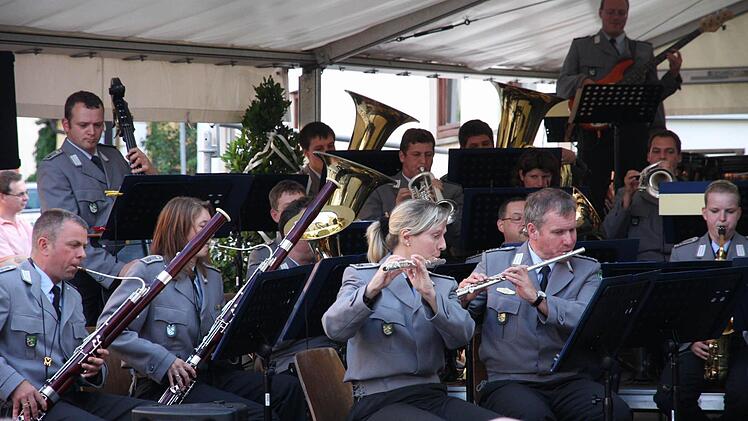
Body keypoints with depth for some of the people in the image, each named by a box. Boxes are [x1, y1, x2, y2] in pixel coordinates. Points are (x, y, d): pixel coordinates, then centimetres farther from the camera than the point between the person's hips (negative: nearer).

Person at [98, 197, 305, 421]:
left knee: (289, 388, -13)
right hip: (163, 384, -7)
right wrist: (163, 361, -21)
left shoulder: (212, 276, 16)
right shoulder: (148, 271, -7)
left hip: (210, 372, 7)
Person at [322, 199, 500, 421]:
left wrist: (430, 294, -19)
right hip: (378, 402, -5)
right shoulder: (361, 276, 4)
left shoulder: (443, 285, 16)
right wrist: (372, 289, -29)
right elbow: (334, 328, -15)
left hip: (433, 396, 5)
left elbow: (462, 336, -3)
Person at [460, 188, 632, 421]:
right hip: (509, 381, -1)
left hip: (569, 381, 1)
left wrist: (537, 297, -23)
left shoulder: (587, 270, 8)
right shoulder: (493, 261, 7)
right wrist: (464, 298, -13)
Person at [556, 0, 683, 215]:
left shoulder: (644, 50, 20)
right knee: (593, 193, -4)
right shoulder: (581, 46, 14)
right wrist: (582, 81, -14)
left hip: (634, 131, 2)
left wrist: (673, 74, -3)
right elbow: (561, 86, 7)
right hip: (595, 131, -2)